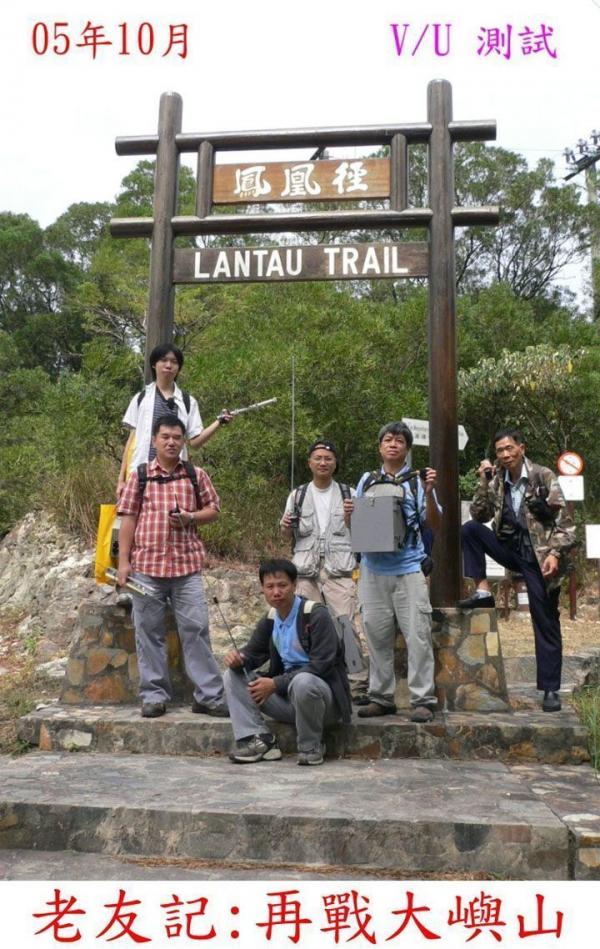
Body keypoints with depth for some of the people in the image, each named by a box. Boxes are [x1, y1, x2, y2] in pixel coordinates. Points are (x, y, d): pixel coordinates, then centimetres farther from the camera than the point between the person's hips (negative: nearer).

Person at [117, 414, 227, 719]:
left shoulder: (196, 475, 9)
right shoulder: (139, 476, 6)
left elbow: (213, 510, 13)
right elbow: (128, 520, 4)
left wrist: (190, 517, -8)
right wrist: (123, 562, -1)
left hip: (187, 566, 0)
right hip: (146, 565, 0)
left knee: (196, 630, -1)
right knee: (149, 632, 5)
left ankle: (209, 695, 6)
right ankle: (154, 695, 15)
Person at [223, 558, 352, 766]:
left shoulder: (316, 614, -16)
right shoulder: (269, 620, 4)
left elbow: (321, 665, -23)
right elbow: (253, 652, 12)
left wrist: (276, 684, -25)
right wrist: (238, 659, -14)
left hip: (322, 695, -6)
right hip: (287, 697, 6)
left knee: (302, 682, -40)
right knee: (233, 675, -4)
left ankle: (311, 747, -15)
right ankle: (260, 740, -14)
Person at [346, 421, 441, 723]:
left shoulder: (417, 481, 4)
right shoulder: (367, 480, 14)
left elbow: (434, 524, -2)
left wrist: (429, 493, -16)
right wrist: (349, 513, -5)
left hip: (408, 569, -3)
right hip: (373, 569, 3)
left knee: (417, 635, -4)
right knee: (377, 635, 7)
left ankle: (423, 700, 2)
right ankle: (381, 698, 17)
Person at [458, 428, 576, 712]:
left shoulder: (543, 476, -7)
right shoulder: (498, 481, 6)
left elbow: (564, 520, -8)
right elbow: (478, 515, 3)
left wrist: (555, 553, -19)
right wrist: (484, 482, -6)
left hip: (539, 556, -4)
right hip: (511, 548, 4)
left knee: (546, 623, 0)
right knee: (469, 529, -17)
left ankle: (550, 690, 10)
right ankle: (483, 591, -13)